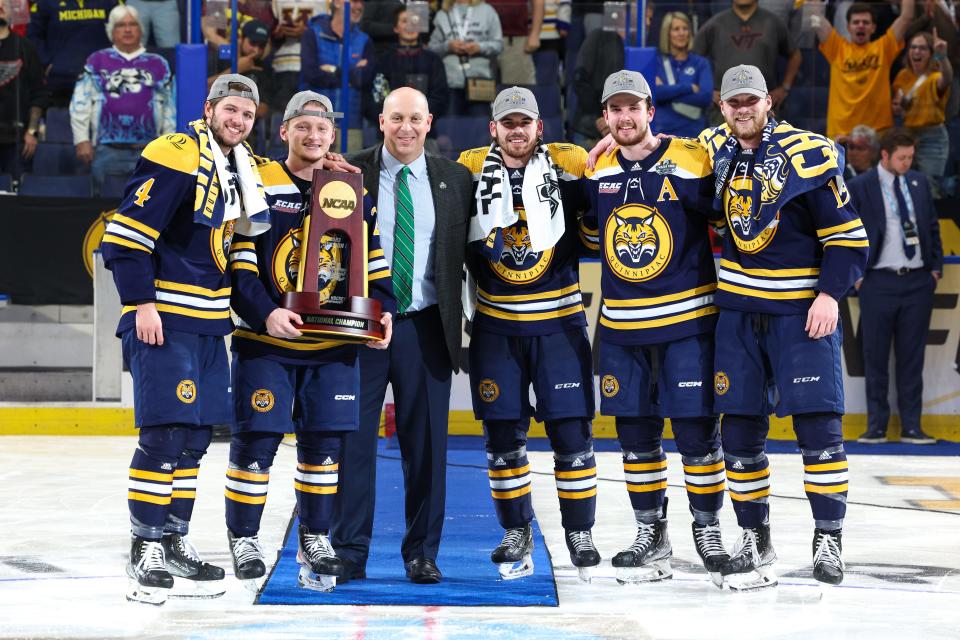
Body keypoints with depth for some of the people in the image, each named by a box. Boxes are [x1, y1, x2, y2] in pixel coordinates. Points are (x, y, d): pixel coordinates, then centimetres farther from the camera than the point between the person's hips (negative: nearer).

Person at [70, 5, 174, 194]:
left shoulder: (158, 64, 14)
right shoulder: (97, 61, 11)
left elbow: (170, 107, 13)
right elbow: (80, 104, 7)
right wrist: (82, 140, -1)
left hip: (149, 151, 1)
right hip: (107, 150, -1)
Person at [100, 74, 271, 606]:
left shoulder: (240, 168, 15)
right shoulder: (174, 157, -13)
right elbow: (126, 232, -16)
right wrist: (142, 303, -18)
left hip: (208, 322, 9)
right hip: (163, 319, -9)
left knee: (196, 434, 10)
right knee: (164, 434, -11)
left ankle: (175, 541, 19)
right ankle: (145, 548, -3)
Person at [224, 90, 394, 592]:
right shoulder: (257, 187, -4)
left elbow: (374, 265, 14)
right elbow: (239, 267, -8)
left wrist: (381, 310, -2)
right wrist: (266, 314, -20)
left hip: (334, 345, 4)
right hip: (265, 341, -4)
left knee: (324, 440, 6)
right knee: (256, 438, -3)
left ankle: (314, 539, 19)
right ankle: (242, 537, 10)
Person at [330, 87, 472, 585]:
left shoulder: (455, 180, 8)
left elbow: (471, 251, 10)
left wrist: (459, 321, 4)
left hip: (425, 329, 1)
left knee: (426, 443, 4)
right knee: (353, 440, 1)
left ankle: (421, 553, 13)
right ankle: (349, 552, 9)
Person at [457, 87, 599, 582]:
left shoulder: (568, 165, -4)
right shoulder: (469, 169, 0)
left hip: (559, 320, -1)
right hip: (495, 323, 1)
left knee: (571, 430, -2)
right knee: (503, 434, 5)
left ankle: (580, 533, 11)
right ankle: (517, 536, 16)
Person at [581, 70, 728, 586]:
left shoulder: (690, 161, -9)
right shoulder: (595, 172, 6)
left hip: (687, 318, -4)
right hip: (620, 325, 4)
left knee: (696, 429, -3)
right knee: (635, 433, 8)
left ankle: (707, 526, 12)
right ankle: (651, 533, 19)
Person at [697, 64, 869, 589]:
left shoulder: (809, 155, -11)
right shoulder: (713, 150, 4)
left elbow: (848, 236, -9)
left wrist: (829, 295, -19)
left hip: (802, 309, -4)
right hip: (737, 309, 4)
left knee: (818, 424, -8)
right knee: (739, 426, 4)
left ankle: (828, 539, 1)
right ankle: (753, 539, 15)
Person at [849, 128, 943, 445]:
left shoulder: (919, 182, 10)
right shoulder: (859, 187, -3)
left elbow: (932, 226, 16)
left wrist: (936, 267, 9)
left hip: (918, 281, 3)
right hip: (879, 283, -3)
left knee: (912, 357, 6)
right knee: (875, 358, 1)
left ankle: (911, 427, 9)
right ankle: (876, 426, 8)